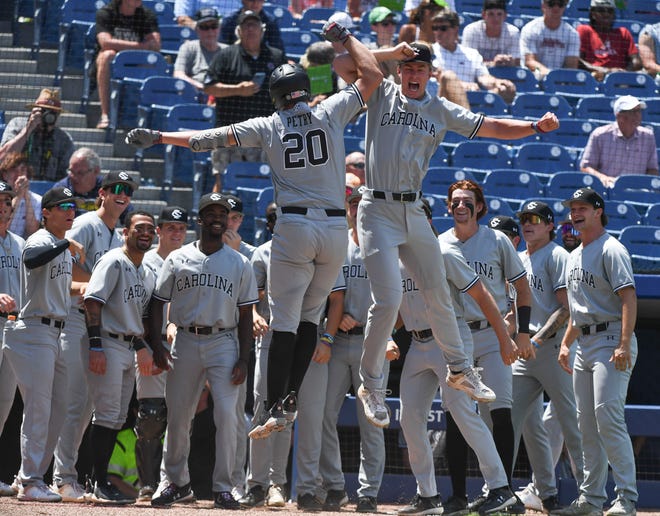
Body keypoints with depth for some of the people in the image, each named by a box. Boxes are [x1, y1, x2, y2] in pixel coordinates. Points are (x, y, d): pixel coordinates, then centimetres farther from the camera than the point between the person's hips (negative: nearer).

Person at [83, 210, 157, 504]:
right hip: (108, 345, -9)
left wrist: (142, 349, 16)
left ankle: (100, 480, 14)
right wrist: (96, 346, -24)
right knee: (107, 415, -11)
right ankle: (99, 485, -9)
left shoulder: (148, 274, 17)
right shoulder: (113, 262, -10)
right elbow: (92, 301, -17)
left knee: (118, 419, 9)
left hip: (130, 349, 9)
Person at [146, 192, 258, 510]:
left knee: (227, 415, -13)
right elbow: (158, 302, 9)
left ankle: (223, 488, -7)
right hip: (185, 343, 1)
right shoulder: (177, 259, 7)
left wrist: (243, 360, -3)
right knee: (177, 416, 4)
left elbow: (245, 315, 6)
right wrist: (156, 345, -4)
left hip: (224, 343, -1)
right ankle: (176, 483, 21)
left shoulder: (239, 264, 7)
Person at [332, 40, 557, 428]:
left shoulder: (442, 111, 10)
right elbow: (342, 63, -3)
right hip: (378, 210, -4)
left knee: (439, 293, 11)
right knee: (389, 299, -13)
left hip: (414, 212, 4)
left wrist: (537, 126, -10)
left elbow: (492, 128, 5)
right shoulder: (382, 95, 4)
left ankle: (460, 369, 27)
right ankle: (370, 383, -1)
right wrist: (391, 52, -5)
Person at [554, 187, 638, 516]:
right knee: (587, 425, 9)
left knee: (608, 416, -18)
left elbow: (628, 297, -18)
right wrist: (566, 343, 19)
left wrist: (624, 345, -26)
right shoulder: (574, 256, 20)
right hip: (584, 345, 9)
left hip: (611, 340, -9)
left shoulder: (610, 249, -8)